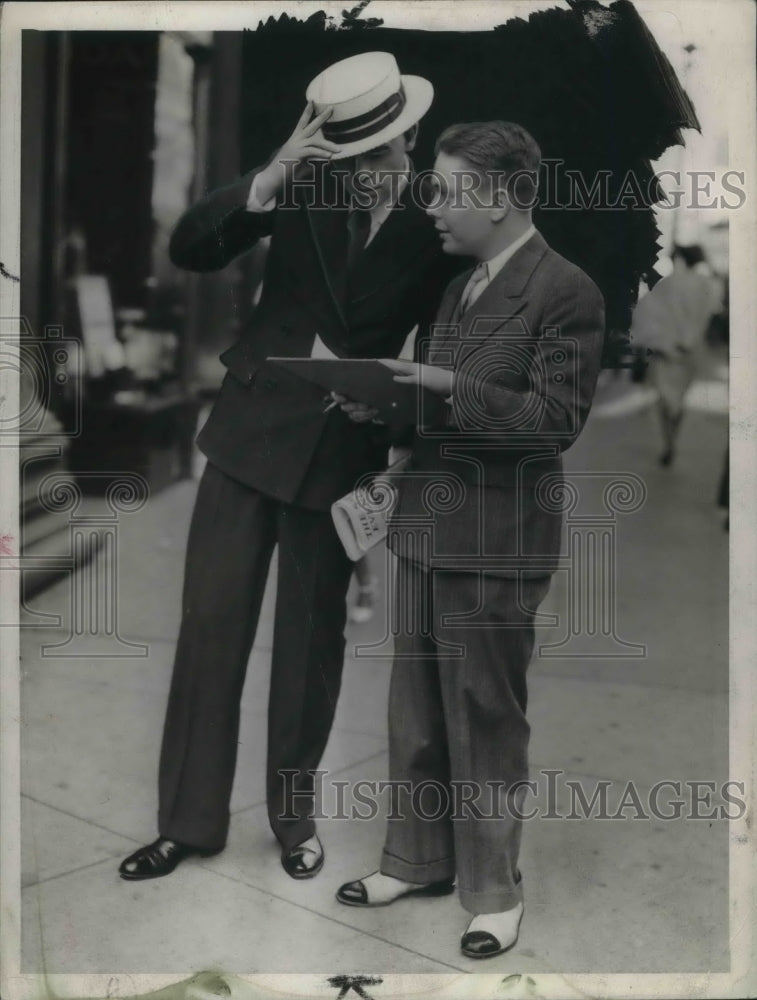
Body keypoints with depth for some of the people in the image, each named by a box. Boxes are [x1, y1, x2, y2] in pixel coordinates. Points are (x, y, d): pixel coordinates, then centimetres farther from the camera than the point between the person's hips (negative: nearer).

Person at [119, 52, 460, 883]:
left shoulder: (437, 221, -4)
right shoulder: (302, 186, -2)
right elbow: (188, 251, -8)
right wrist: (265, 184, -22)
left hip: (341, 448, -1)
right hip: (252, 426, 1)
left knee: (311, 637, 9)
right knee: (210, 621, 2)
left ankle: (294, 815, 26)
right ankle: (190, 818, 16)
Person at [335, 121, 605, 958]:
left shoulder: (566, 290, -10)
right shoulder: (459, 289, 14)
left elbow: (556, 418, -16)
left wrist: (451, 387, -22)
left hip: (496, 541, -8)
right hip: (426, 527, 8)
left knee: (485, 722, 4)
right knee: (415, 714, 16)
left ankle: (493, 891, 21)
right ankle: (417, 861, 33)